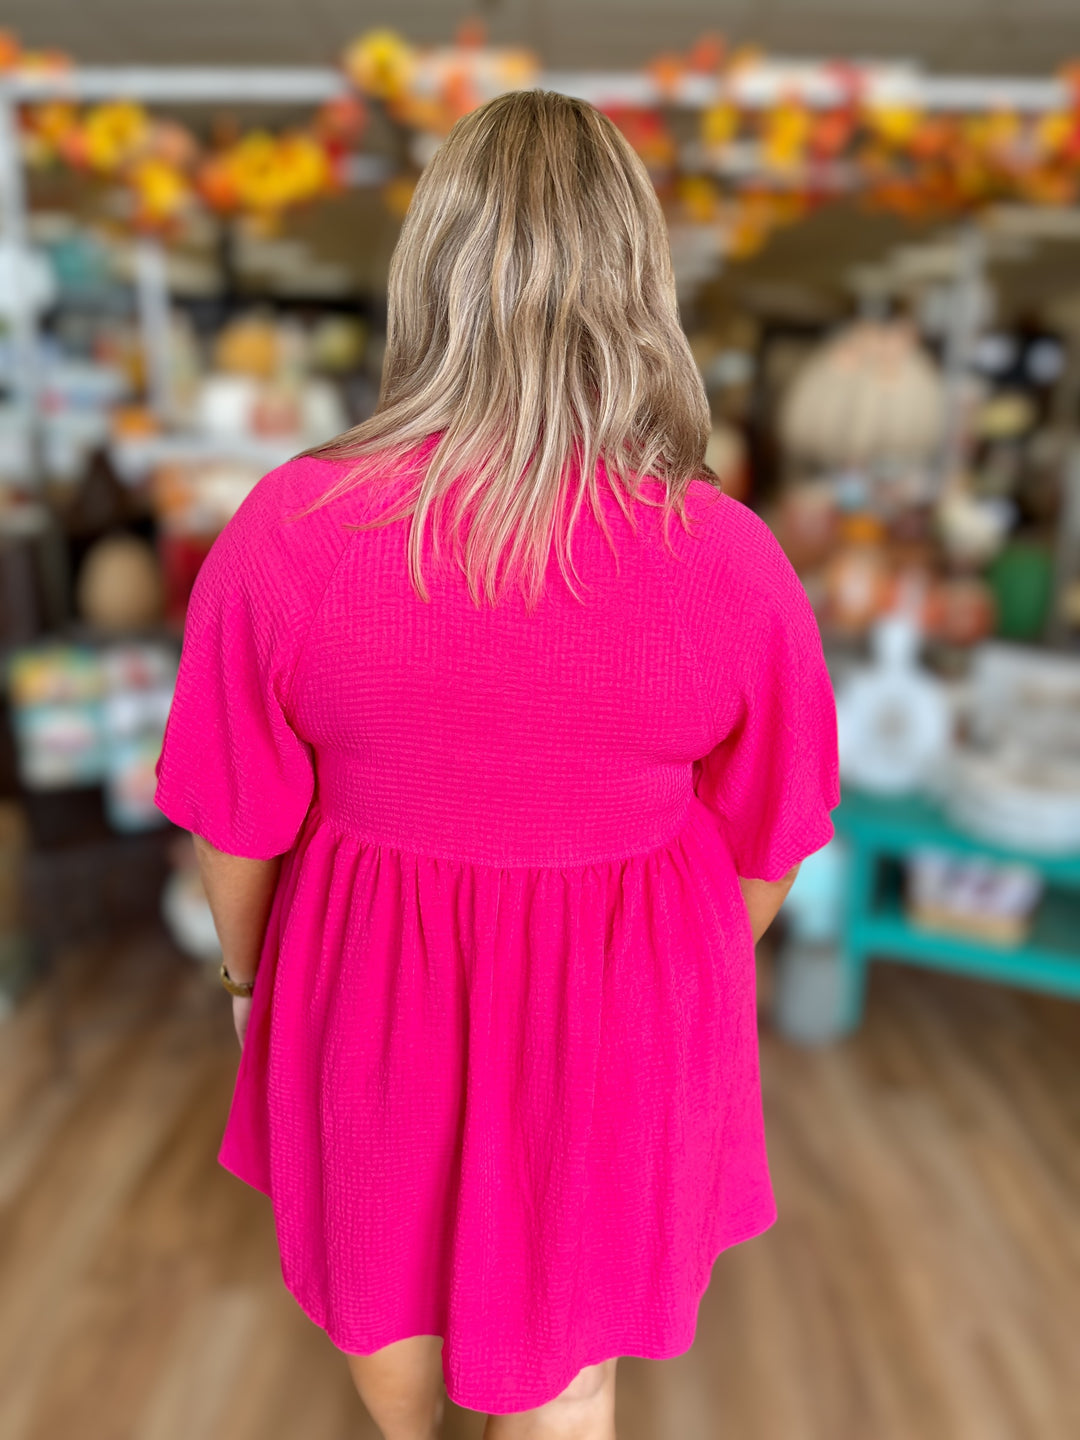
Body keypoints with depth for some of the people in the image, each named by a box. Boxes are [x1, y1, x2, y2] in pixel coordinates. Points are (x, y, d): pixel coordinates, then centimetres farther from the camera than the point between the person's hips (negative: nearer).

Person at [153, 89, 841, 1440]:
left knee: (386, 1269, 33)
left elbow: (233, 829, -10)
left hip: (374, 986, 2)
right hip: (613, 1011, -1)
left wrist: (245, 972, 10)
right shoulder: (733, 563, -21)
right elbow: (763, 850, -7)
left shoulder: (287, 529, -22)